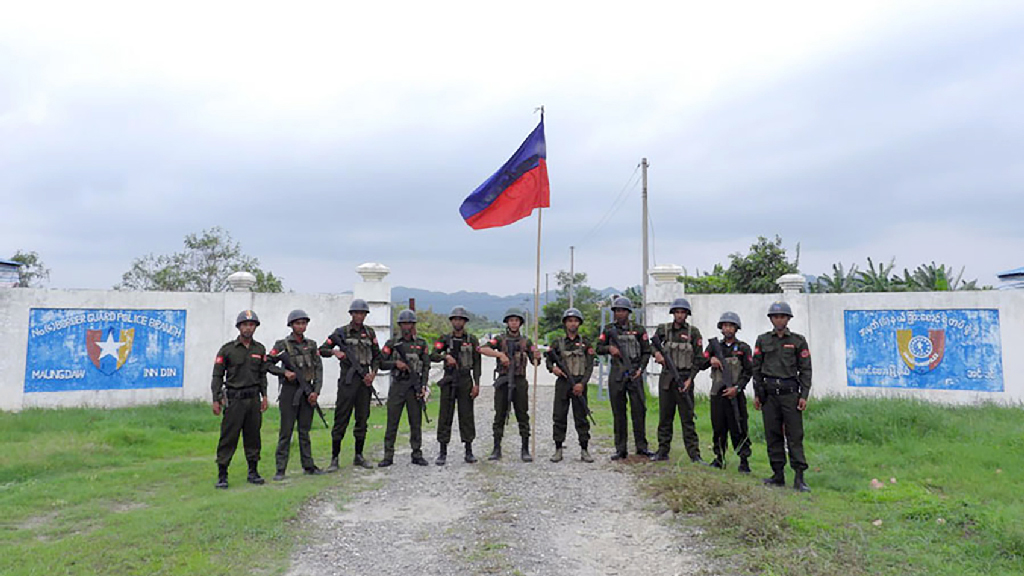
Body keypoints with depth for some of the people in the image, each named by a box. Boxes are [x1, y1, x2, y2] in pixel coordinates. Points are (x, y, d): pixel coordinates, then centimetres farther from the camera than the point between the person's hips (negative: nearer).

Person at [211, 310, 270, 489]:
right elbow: (217, 376, -2)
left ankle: (253, 472, 18)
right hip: (234, 399, -4)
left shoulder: (260, 349, 9)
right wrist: (216, 400, -7)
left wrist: (264, 396, 7)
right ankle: (222, 475, 4)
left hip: (254, 399, 4)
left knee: (253, 436, 9)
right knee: (228, 437, -4)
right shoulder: (227, 349, -3)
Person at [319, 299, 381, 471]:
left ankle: (359, 456, 19)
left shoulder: (369, 333, 11)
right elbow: (322, 350, 5)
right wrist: (334, 352, -15)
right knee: (341, 418, -4)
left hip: (365, 379, 4)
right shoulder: (341, 332, 2)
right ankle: (335, 458, 2)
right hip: (347, 379, -4)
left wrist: (373, 373, -1)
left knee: (362, 418, 8)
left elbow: (377, 356, 13)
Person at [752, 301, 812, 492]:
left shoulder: (798, 341, 4)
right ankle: (778, 475, 13)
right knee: (772, 435, 5)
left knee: (795, 435, -4)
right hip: (769, 392, 2)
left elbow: (805, 369, 3)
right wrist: (757, 394, 7)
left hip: (790, 392, -2)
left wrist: (804, 396, -4)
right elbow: (756, 368, 11)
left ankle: (799, 478, -1)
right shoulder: (763, 340, 9)